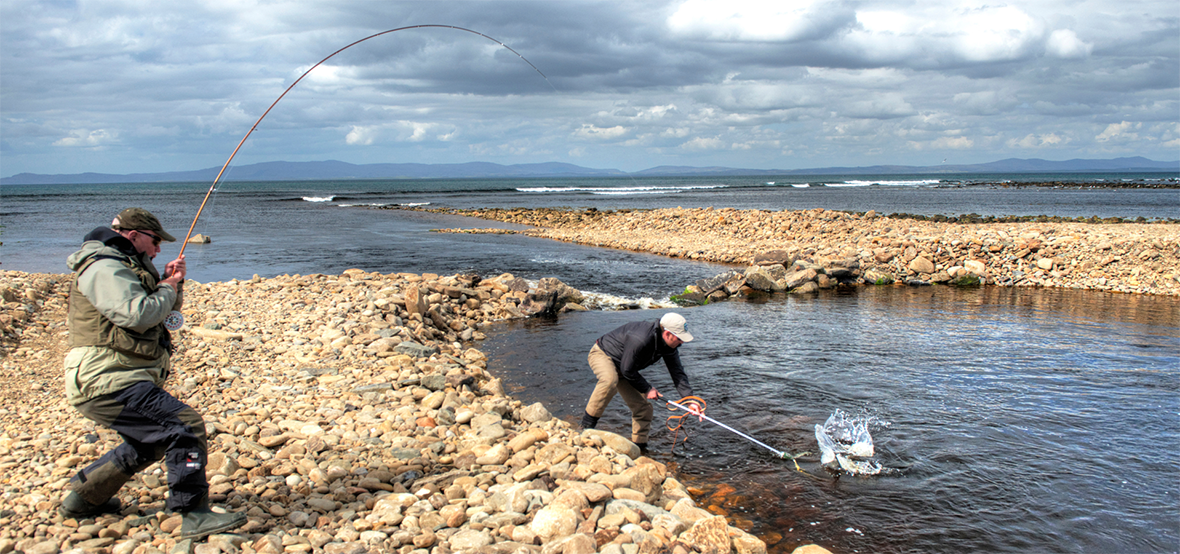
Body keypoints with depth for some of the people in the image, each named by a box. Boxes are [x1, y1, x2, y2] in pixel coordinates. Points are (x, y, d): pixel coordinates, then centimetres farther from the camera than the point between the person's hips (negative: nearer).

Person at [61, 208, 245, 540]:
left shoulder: (123, 268, 23)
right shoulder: (105, 269, -12)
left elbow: (164, 310, 27)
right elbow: (138, 315, -26)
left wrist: (170, 283, 7)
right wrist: (167, 288, -8)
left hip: (109, 381, 11)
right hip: (107, 381, -11)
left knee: (152, 441, 23)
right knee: (185, 424, -20)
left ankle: (82, 496, 33)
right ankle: (194, 515, -19)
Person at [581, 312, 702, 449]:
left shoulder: (669, 346, -11)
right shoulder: (639, 339, -38)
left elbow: (678, 373, -4)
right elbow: (627, 370, -29)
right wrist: (647, 389, -17)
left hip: (623, 367, 8)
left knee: (643, 407, -1)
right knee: (610, 380, -42)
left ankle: (639, 446, 12)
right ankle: (588, 421, -28)